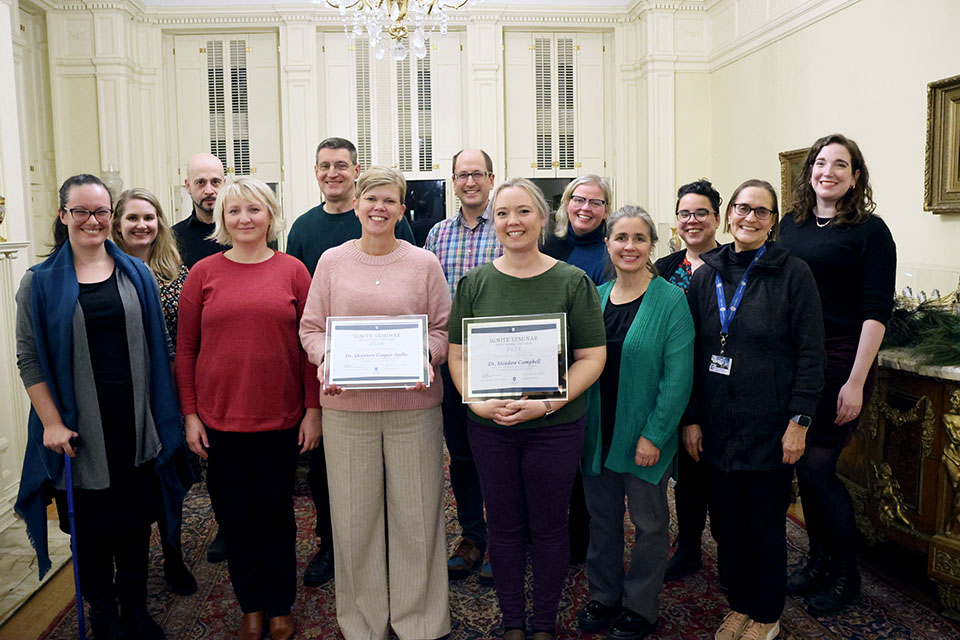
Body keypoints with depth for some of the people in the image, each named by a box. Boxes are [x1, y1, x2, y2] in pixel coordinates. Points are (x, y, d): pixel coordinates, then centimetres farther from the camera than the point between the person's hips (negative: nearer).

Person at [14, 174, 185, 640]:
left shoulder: (136, 275, 5)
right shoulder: (40, 283, -1)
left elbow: (155, 348, 7)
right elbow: (29, 359, -2)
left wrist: (161, 415, 3)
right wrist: (51, 422, -10)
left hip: (135, 426, 2)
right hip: (79, 431, -2)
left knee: (135, 522, 13)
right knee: (90, 530, 9)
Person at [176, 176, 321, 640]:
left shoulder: (292, 271, 1)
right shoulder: (204, 273, 2)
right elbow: (185, 349, 5)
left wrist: (313, 409, -2)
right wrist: (190, 414, 1)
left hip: (281, 419, -1)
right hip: (220, 419, 1)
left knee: (276, 515, 10)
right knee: (235, 516, 12)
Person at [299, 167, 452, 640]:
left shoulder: (423, 263, 4)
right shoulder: (332, 262, 7)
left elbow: (443, 328, 6)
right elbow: (311, 328, 9)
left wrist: (428, 358, -12)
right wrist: (325, 359, -10)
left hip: (412, 403, 0)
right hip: (346, 405, 1)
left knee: (417, 512, 7)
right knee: (354, 516, 8)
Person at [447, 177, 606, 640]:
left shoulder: (573, 282, -4)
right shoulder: (474, 282, 2)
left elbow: (592, 358, -6)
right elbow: (456, 353, 3)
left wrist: (547, 403, -17)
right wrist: (478, 402, -13)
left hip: (556, 427, -1)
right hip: (489, 427, 2)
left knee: (549, 527, 11)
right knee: (503, 526, 13)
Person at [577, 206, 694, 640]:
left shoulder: (671, 301, -10)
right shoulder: (595, 298, 5)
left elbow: (678, 376, -14)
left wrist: (654, 434, -18)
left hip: (645, 435, -4)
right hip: (598, 431, 5)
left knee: (649, 521, 11)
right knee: (602, 515, 16)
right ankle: (603, 594, 35)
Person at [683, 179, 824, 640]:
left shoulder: (793, 274, -5)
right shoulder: (705, 277, 6)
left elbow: (811, 353, -7)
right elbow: (692, 353, 7)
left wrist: (798, 420, -11)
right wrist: (691, 418, 4)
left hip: (769, 425, -3)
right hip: (717, 425, 4)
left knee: (766, 521, 9)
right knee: (726, 520, 12)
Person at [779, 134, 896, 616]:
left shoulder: (869, 230, -5)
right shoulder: (791, 225, 10)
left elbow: (876, 312, -10)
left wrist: (856, 382, -15)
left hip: (840, 363, -5)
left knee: (817, 467, -4)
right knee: (803, 464, 11)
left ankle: (845, 574, 18)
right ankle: (818, 559, 30)